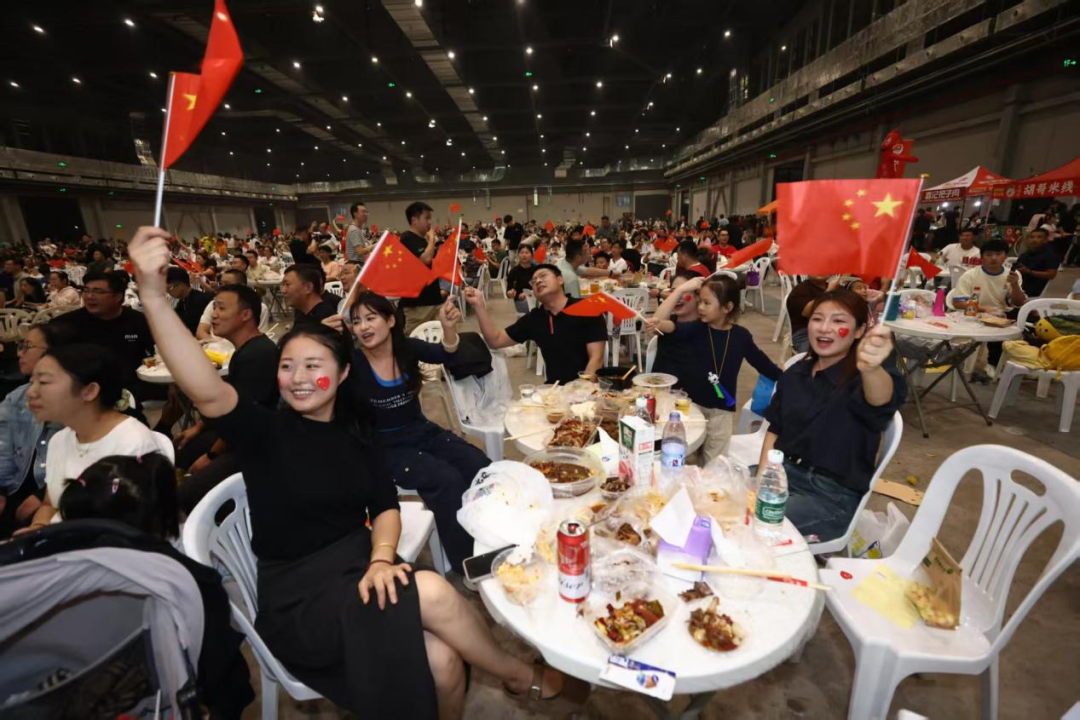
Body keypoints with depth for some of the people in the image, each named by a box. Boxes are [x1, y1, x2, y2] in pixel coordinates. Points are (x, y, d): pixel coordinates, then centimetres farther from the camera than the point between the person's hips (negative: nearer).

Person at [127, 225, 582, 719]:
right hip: (298, 594, -4)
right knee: (432, 592, -27)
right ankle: (525, 677, -1)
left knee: (444, 666, -19)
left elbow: (386, 506, 3)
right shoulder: (265, 431, -8)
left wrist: (381, 559, -18)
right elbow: (206, 392, -28)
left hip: (359, 566, 4)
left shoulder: (352, 430, 5)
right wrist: (153, 294, -40)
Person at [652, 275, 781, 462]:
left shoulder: (741, 336, -4)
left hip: (721, 410, 1)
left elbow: (761, 362, 11)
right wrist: (681, 289, -23)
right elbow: (661, 323, -21)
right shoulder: (696, 328, -7)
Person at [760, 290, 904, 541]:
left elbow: (881, 400, -39)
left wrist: (870, 369, -64)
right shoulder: (795, 373, 5)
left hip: (833, 495, -5)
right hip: (783, 471, 5)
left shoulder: (859, 378, -14)